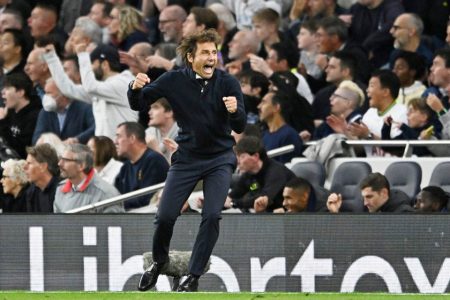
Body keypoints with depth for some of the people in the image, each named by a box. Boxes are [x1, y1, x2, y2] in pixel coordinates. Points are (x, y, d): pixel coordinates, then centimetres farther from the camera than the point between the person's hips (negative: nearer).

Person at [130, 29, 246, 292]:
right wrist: (136, 89, -27)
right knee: (165, 216, -1)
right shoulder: (175, 81, -11)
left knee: (212, 216, -15)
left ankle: (194, 276, -1)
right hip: (187, 158, 1)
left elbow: (240, 127, -14)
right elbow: (138, 105, -4)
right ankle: (159, 262, 29)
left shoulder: (228, 83, -13)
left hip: (220, 159, -1)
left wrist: (235, 111, -36)